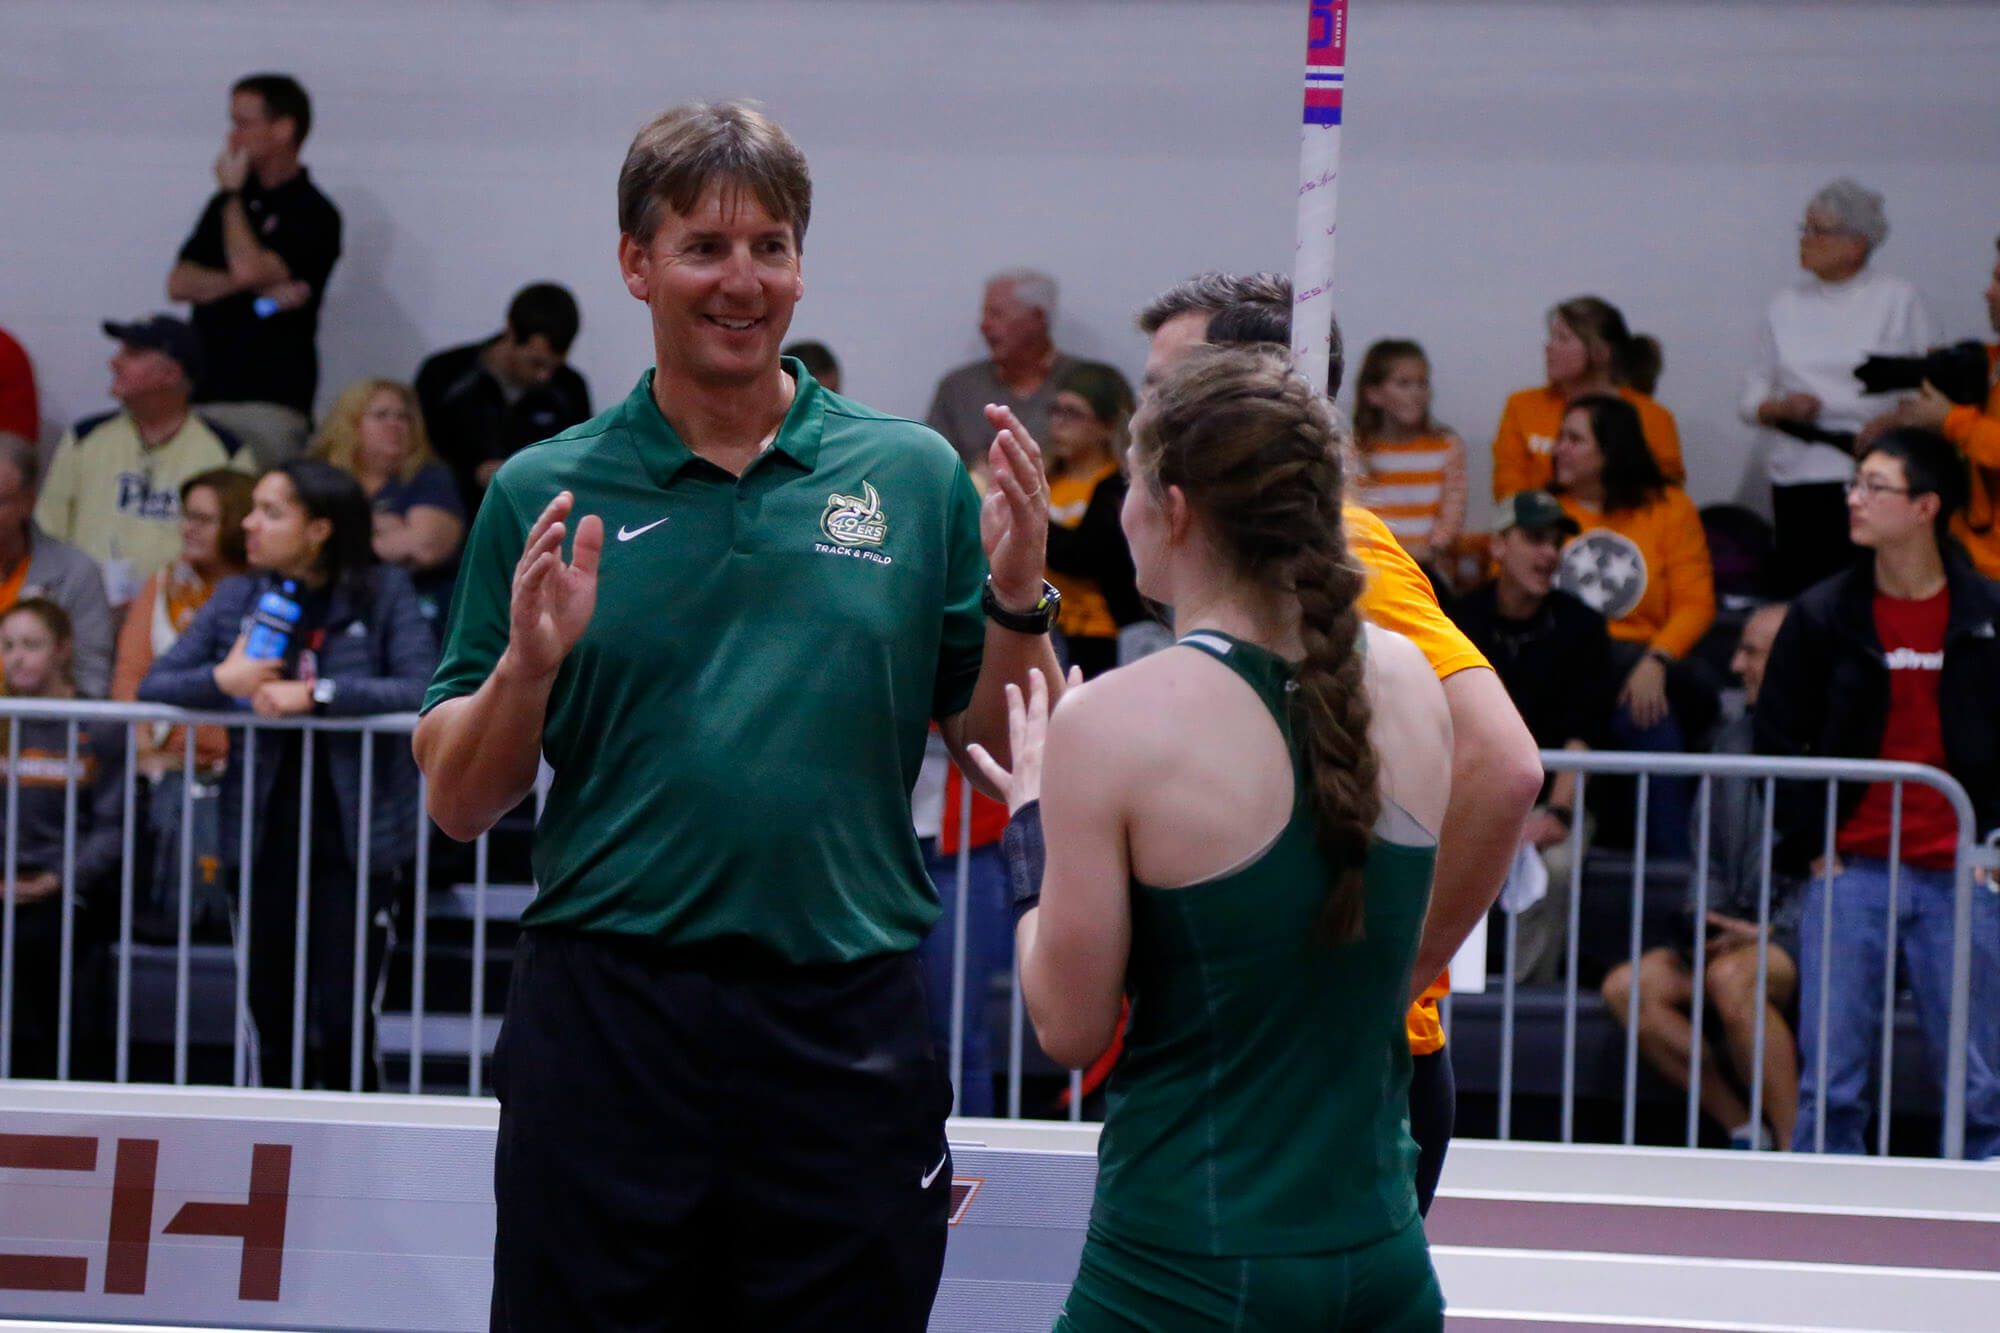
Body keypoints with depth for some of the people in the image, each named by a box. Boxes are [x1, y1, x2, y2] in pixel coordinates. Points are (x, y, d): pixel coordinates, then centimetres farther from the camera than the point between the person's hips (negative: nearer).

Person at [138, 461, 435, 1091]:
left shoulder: (384, 592, -2)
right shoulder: (237, 599, 8)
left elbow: (423, 691, -14)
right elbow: (152, 685, 4)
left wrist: (317, 694, -20)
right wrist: (222, 680, -16)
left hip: (352, 834, -4)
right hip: (264, 834, 4)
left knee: (341, 1017, -9)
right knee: (271, 1017, 9)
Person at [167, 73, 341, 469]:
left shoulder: (314, 215, -3)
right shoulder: (225, 204, 20)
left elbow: (247, 268, -18)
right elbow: (179, 283, 10)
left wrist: (232, 193, -3)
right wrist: (258, 288, -7)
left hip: (268, 402, -6)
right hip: (202, 395, 6)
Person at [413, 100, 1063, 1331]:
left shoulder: (914, 478, 6)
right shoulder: (547, 496, 5)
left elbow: (1014, 761, 7)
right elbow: (461, 802, 5)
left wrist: (1018, 598, -9)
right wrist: (529, 664, -13)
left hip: (848, 1029, 1)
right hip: (606, 1024, 0)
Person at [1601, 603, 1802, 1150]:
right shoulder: (1733, 741, 17)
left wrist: (1771, 931, -16)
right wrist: (1704, 919, 2)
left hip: (1809, 934, -8)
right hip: (1742, 933, 8)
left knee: (1731, 977, -36)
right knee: (1627, 987, -13)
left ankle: (1795, 1149, -26)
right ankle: (1746, 1132, -9)